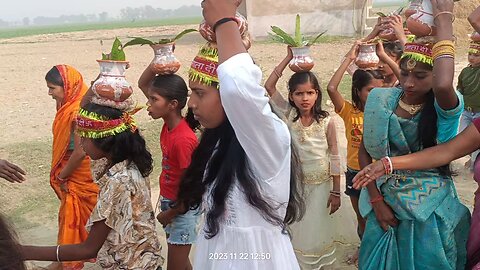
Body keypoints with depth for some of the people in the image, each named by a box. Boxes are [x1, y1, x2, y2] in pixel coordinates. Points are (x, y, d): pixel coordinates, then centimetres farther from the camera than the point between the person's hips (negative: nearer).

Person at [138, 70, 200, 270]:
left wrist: (169, 214, -12)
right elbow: (142, 84, 1)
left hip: (183, 209, -8)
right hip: (170, 203, 8)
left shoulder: (183, 140, -29)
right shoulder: (169, 123, -6)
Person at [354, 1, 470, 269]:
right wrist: (377, 201, -5)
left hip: (430, 208, -3)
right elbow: (365, 151, 1)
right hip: (386, 201, 3)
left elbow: (443, 85, -39)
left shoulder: (444, 109, -15)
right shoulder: (382, 101, -5)